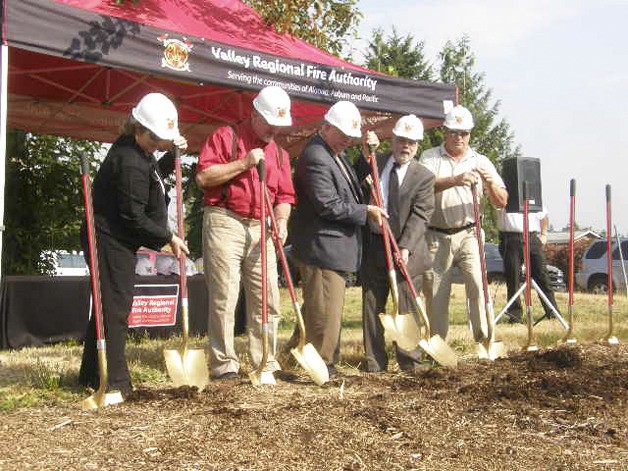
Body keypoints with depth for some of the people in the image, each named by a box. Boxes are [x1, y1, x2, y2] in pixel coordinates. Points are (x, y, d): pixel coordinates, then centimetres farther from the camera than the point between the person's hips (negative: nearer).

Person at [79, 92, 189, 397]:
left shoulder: (138, 152, 8)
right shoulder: (129, 162, -23)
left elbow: (154, 178, 28)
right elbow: (133, 217, -23)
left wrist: (172, 156, 13)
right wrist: (168, 239, -14)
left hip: (116, 242, 11)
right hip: (111, 241, -11)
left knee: (109, 306, 15)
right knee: (115, 307, -8)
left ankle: (91, 375, 25)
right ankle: (114, 380, -3)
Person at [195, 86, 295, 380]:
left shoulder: (279, 153, 20)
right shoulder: (225, 137, 1)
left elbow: (284, 195, 16)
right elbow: (203, 177, -10)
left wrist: (281, 220, -3)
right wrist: (243, 163, -12)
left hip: (261, 230, 6)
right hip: (224, 224, -5)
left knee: (266, 299, 4)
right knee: (224, 297, -5)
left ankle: (265, 363, 11)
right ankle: (224, 364, 1)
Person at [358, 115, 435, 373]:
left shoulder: (424, 177, -2)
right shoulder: (375, 162, 8)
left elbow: (420, 216, -10)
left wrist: (405, 247, -21)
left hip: (405, 251, -3)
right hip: (372, 247, 3)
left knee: (406, 307, 2)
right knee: (371, 306, 7)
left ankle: (409, 362, 12)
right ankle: (374, 362, 15)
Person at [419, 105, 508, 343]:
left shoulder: (480, 161, 10)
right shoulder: (430, 158, 5)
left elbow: (501, 201, 5)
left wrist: (490, 183, -16)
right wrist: (455, 180, -31)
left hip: (468, 235, 1)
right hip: (436, 237, 0)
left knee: (478, 285, -16)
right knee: (435, 294, 4)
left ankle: (484, 339, -11)